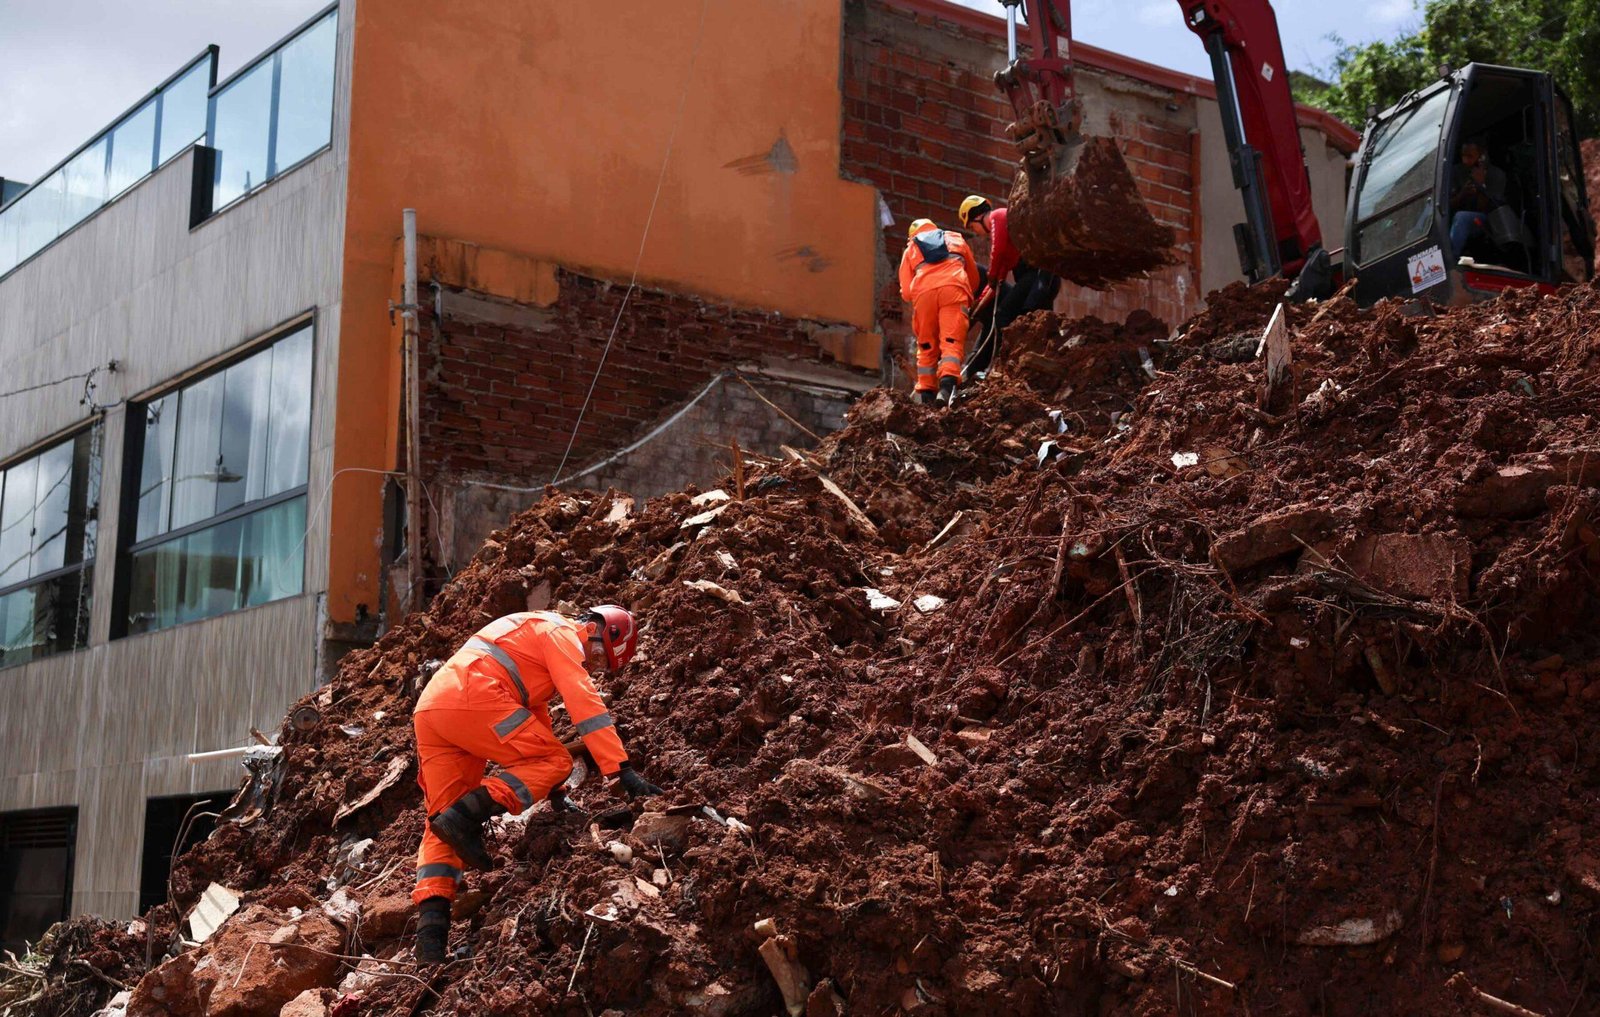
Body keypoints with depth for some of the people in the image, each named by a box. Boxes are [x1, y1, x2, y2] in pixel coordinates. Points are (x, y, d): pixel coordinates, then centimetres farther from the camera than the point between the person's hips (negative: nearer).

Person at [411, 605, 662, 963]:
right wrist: (622, 771, -11)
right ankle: (465, 817, -18)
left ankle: (431, 920, -7)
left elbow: (535, 716, 41)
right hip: (471, 698, -10)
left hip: (429, 709, 10)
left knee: (443, 822, 8)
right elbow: (584, 702, -8)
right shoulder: (563, 633, 6)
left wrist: (554, 793, 41)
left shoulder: (537, 635, 36)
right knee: (555, 760, -3)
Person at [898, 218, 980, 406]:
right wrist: (967, 298, 52)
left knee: (927, 345, 14)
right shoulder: (956, 238, 35)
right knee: (951, 341, -8)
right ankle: (947, 387, -29)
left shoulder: (911, 248, 30)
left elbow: (906, 292, 17)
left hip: (923, 291, 1)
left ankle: (925, 393, 11)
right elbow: (974, 278, 36)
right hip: (953, 287, -1)